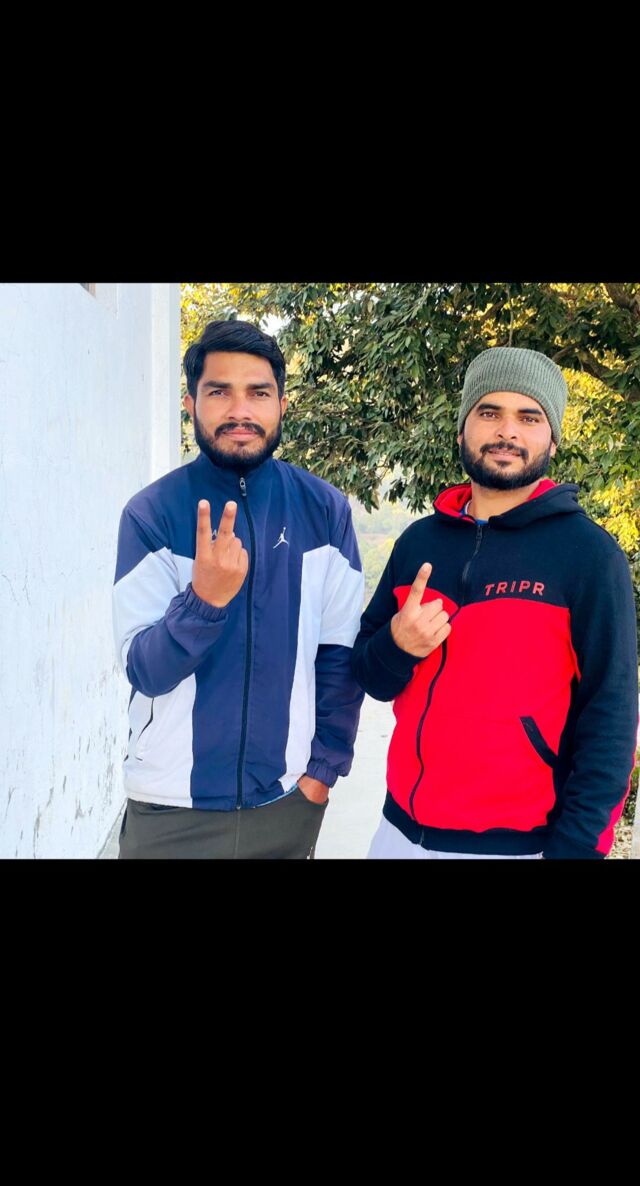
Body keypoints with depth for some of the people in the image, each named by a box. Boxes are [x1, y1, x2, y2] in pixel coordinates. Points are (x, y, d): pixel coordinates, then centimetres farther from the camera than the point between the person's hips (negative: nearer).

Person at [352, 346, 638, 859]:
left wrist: (572, 849, -16)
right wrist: (396, 646, -13)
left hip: (517, 842, -4)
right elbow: (371, 677, 8)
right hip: (402, 826, 5)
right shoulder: (418, 540, 3)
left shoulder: (590, 553, -11)